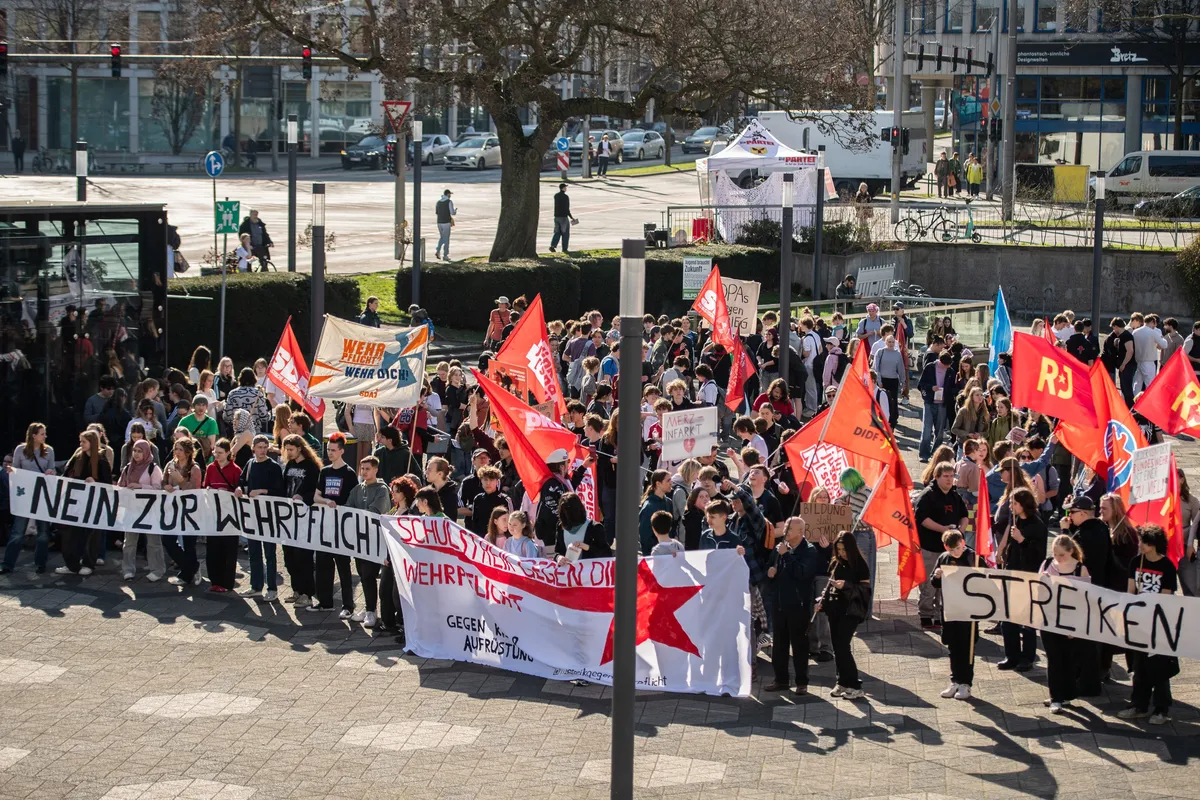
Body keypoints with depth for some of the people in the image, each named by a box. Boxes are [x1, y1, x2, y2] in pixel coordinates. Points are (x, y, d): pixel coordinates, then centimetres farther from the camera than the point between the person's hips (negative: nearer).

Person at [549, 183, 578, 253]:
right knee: (565, 233, 6)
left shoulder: (556, 195, 6)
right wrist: (571, 217, -12)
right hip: (563, 217, -6)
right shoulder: (565, 197, -16)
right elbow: (566, 209, -18)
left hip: (556, 216, 6)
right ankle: (564, 249, 8)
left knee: (557, 232, 12)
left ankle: (552, 245, -6)